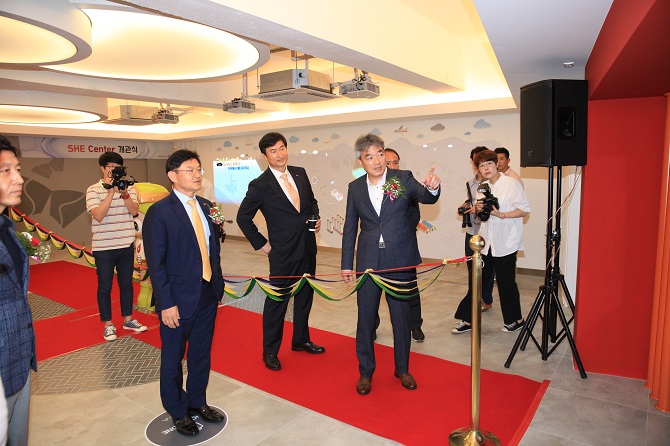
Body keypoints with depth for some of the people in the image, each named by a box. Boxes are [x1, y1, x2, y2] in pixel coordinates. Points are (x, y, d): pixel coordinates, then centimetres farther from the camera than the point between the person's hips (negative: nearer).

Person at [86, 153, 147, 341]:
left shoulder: (129, 188, 4)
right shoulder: (93, 190, -5)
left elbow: (134, 211, -7)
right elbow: (98, 215, -17)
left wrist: (124, 193, -20)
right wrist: (111, 192, -19)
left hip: (126, 245, 3)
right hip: (103, 247, -3)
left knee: (126, 283, 13)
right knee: (105, 286, 6)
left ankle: (128, 319, 27)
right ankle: (108, 324, 20)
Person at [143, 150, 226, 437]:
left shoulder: (206, 206, 4)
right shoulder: (159, 212, -14)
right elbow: (155, 262, -14)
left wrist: (217, 283, 6)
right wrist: (166, 304, -15)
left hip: (208, 294, 6)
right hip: (179, 299, -5)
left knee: (201, 354, 20)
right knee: (173, 357, 15)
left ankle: (197, 402, 42)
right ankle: (177, 410, 37)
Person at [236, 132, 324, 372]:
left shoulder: (300, 173, 4)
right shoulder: (260, 185, -12)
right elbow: (243, 218, -4)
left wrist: (316, 217, 1)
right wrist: (261, 244, -6)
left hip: (308, 247, 6)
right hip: (283, 252, -6)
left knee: (305, 296, 18)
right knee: (277, 301, 3)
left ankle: (301, 340, 37)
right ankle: (270, 352, 21)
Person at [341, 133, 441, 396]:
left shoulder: (403, 179, -4)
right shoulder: (355, 188, 1)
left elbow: (426, 197, -19)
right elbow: (350, 228, 6)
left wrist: (432, 188, -43)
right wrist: (346, 264, 5)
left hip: (400, 262, -1)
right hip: (368, 263, 1)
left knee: (402, 317, 13)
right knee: (365, 318, 9)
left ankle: (402, 369, 35)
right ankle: (365, 372, 29)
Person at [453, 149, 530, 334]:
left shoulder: (512, 184, -8)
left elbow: (525, 210, -10)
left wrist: (501, 214, -20)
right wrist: (478, 210, -4)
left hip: (506, 244, -6)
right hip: (486, 242, 6)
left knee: (506, 282, 6)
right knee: (478, 280, 8)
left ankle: (515, 319, 27)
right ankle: (467, 319, 14)